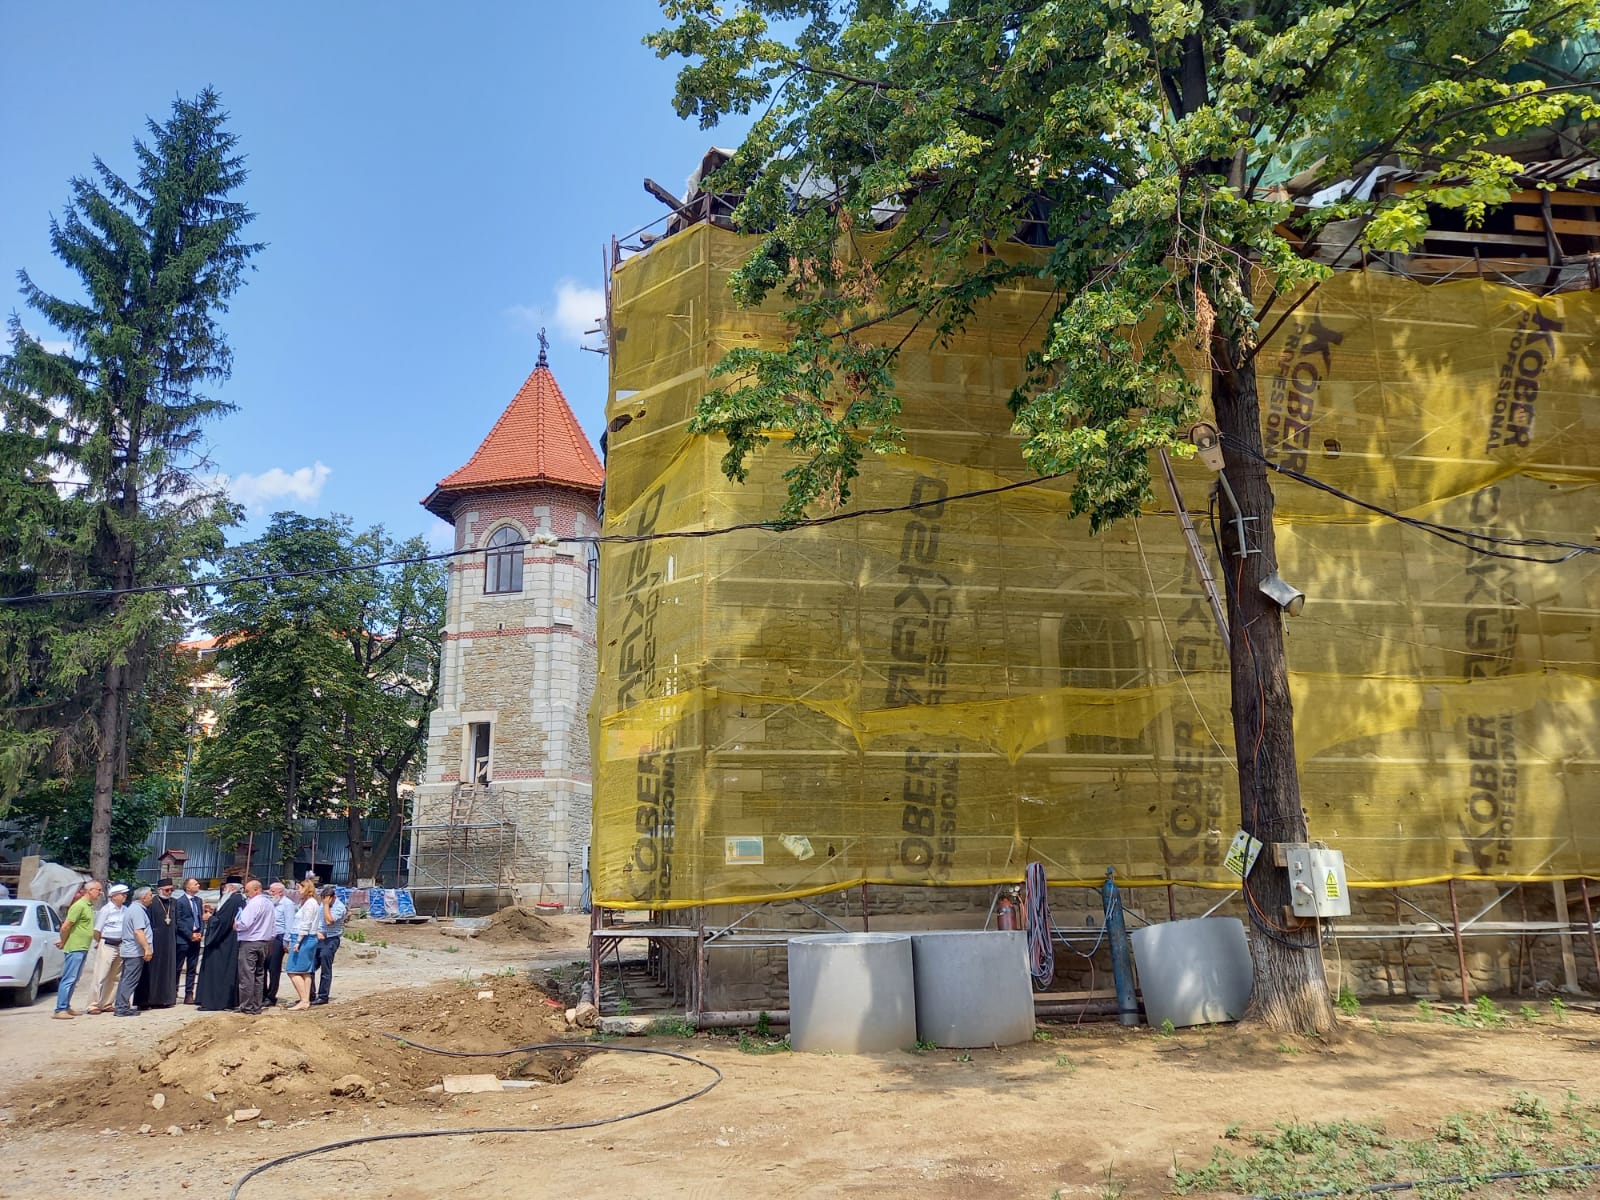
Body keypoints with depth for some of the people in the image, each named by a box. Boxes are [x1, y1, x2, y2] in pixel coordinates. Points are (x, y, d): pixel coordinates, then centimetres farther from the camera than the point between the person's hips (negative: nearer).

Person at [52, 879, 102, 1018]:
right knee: (68, 979, -7)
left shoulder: (89, 906, 14)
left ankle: (66, 1007, 20)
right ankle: (60, 1010, -5)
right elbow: (66, 926, -17)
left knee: (73, 980, 13)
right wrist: (63, 942, -5)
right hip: (75, 948, -9)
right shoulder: (79, 905, -15)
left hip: (83, 949, 9)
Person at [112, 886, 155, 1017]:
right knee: (130, 981, -7)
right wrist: (147, 948, -24)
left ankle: (121, 1006, 17)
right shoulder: (138, 910, -15)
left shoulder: (133, 908, 17)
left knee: (125, 980, 13)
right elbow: (138, 932, -24)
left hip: (128, 950, 10)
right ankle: (123, 1008, -6)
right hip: (135, 952, -10)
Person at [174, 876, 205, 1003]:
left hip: (196, 938, 6)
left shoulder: (198, 900, 13)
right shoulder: (180, 901, -8)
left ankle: (189, 994, 12)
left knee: (192, 968, 7)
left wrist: (200, 933, 1)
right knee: (177, 967, 1)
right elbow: (178, 922, -11)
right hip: (183, 939, -6)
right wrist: (190, 935, -13)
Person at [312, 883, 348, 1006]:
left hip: (331, 940, -7)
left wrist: (326, 904, -19)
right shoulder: (322, 905, 11)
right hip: (319, 939, 7)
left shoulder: (340, 907, -12)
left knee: (325, 970, -4)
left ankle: (323, 996, 2)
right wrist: (317, 932, -2)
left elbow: (329, 921, -23)